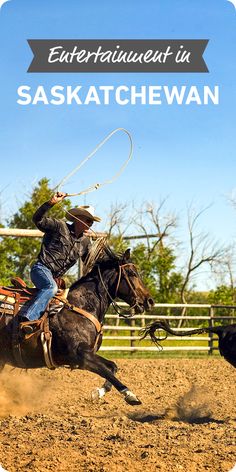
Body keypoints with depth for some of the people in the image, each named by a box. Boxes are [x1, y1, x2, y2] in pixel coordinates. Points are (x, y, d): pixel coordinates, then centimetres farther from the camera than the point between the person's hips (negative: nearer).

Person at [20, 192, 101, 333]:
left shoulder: (86, 242, 16)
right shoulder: (60, 226, -3)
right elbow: (38, 220, -15)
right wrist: (51, 203, -25)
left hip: (56, 277, 8)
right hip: (41, 268, -8)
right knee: (51, 287, -36)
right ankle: (27, 319, -48)